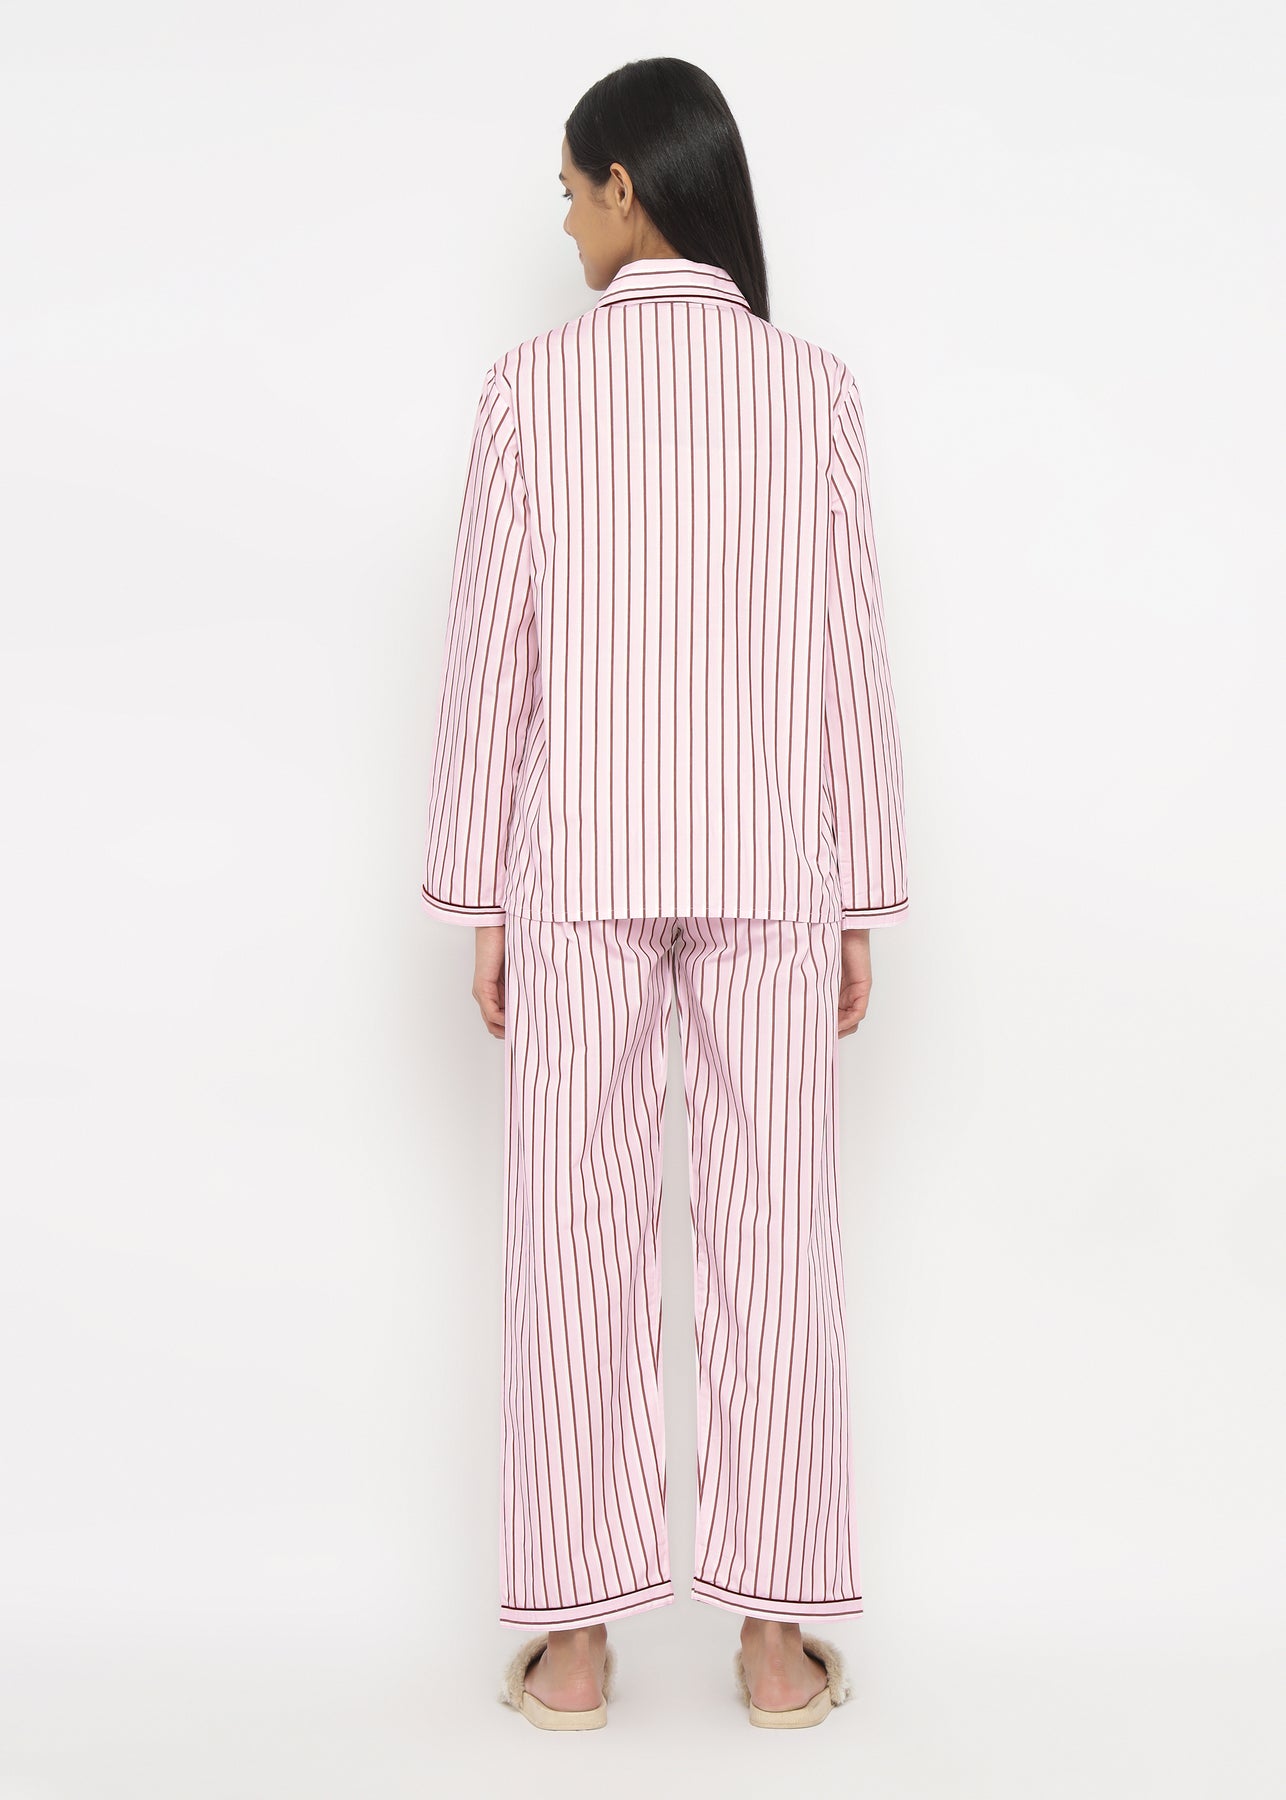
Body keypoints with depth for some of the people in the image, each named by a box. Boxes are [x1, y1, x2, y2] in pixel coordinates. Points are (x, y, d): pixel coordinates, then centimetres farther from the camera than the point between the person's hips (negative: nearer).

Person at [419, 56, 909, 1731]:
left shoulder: (532, 385, -2)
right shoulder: (814, 387, 2)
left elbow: (493, 651, -3)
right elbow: (849, 658, 1)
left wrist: (480, 898, 3)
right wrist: (862, 901, 7)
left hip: (579, 868, -1)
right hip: (768, 868, 1)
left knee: (579, 1235, 5)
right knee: (773, 1236, 6)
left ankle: (575, 1635, 12)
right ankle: (776, 1629, 12)